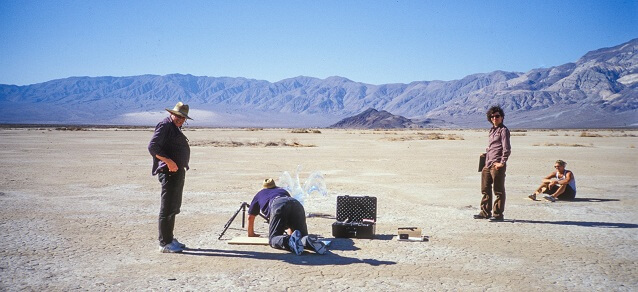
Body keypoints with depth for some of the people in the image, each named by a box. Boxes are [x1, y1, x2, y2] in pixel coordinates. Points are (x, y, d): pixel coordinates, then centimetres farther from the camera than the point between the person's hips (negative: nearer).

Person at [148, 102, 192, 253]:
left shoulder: (175, 127, 21)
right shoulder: (165, 125, -10)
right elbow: (153, 146, -20)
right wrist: (168, 161, -25)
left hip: (178, 171, 11)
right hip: (169, 172, -11)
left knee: (174, 208, 16)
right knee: (167, 209, -8)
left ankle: (169, 239, 26)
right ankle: (164, 243, -3)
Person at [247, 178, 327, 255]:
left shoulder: (259, 195, 38)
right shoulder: (283, 191, 45)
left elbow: (250, 217, 43)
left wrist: (251, 234, 59)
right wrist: (291, 232, 65)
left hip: (278, 207, -3)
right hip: (297, 205, 3)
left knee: (273, 239, 0)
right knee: (303, 236, 10)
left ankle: (289, 241, -33)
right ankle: (308, 241, -27)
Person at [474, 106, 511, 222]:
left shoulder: (503, 130, -6)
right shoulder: (492, 130, 19)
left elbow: (507, 149, -13)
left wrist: (502, 163, -17)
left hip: (497, 165, -9)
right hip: (487, 165, 9)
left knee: (499, 191, 0)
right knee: (485, 189, 13)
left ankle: (498, 214, 5)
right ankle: (485, 212, 22)